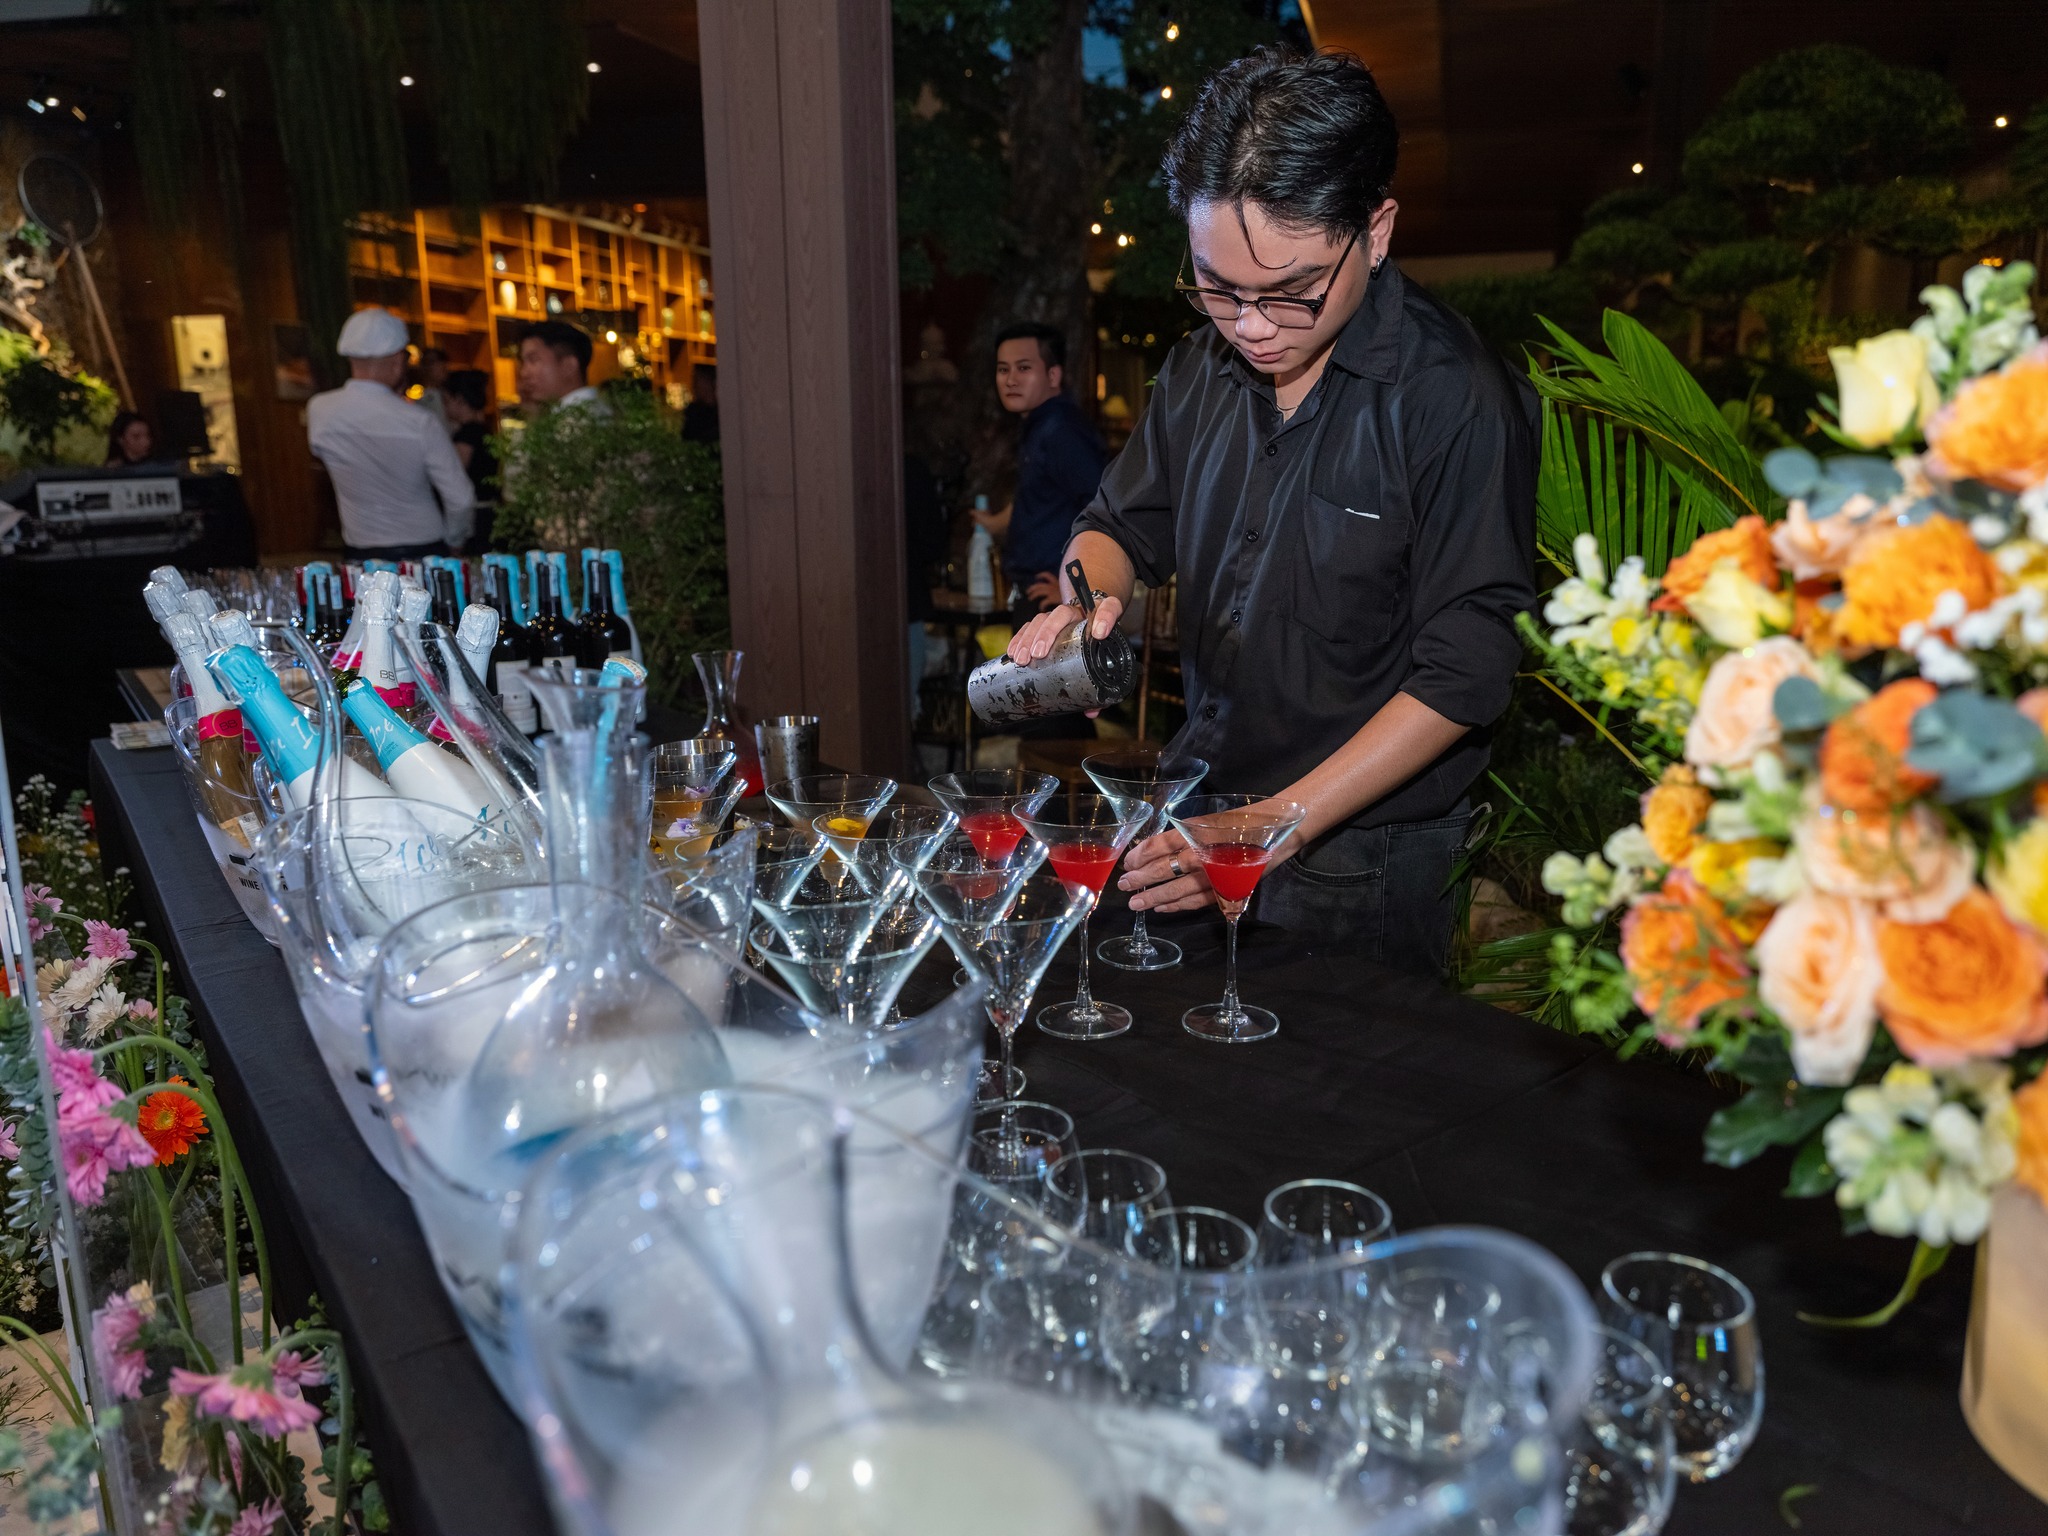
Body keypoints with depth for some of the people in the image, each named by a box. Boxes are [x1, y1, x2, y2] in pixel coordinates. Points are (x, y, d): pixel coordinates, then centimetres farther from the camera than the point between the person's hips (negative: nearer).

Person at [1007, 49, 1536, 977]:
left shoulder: (1458, 400, -17)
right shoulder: (1201, 369, 3)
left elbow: (1461, 678, -18)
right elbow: (1121, 526, 14)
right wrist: (1086, 599, -11)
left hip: (1360, 865, -6)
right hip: (1196, 819, 6)